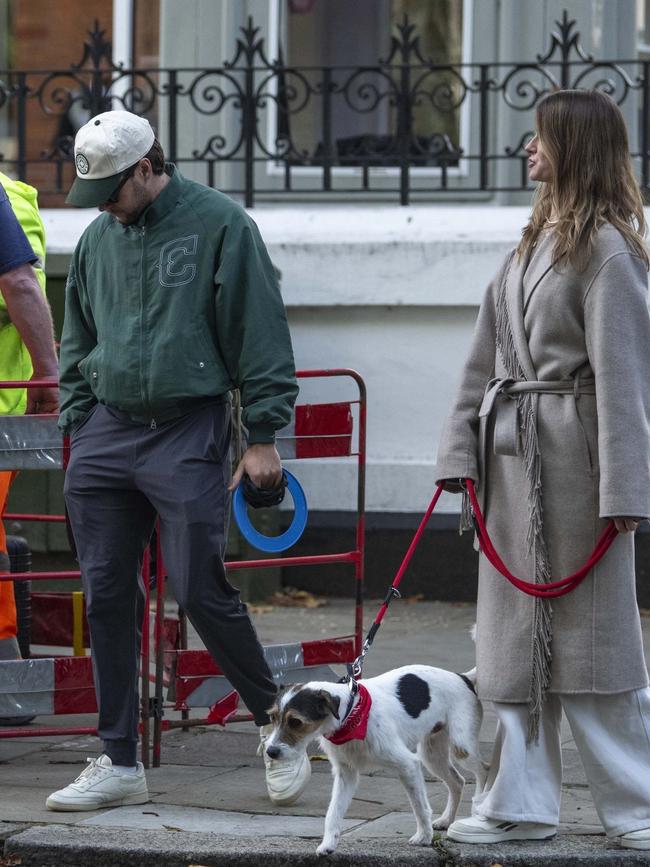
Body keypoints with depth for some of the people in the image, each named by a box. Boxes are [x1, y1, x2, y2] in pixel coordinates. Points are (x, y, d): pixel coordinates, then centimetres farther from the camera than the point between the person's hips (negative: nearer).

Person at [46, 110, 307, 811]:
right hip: (105, 436, 6)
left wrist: (263, 435, -9)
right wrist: (76, 425, 14)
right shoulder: (99, 237, 12)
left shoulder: (219, 225, -5)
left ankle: (277, 726, 13)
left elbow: (260, 334, -6)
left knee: (201, 593, -8)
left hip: (187, 433, -6)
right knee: (106, 598, 4)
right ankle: (119, 764, 11)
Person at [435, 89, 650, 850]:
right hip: (511, 457, 8)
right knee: (512, 630, 10)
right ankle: (519, 801, 16)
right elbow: (487, 358, 16)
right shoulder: (533, 242, 15)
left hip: (572, 457, -8)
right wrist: (461, 450, 8)